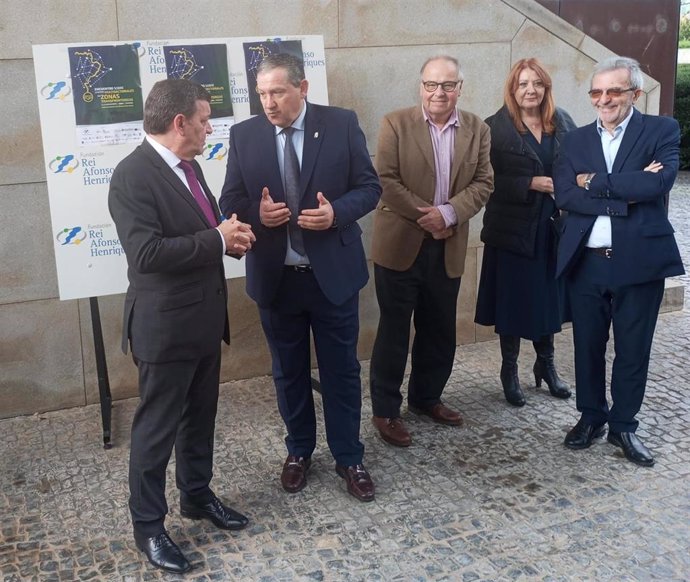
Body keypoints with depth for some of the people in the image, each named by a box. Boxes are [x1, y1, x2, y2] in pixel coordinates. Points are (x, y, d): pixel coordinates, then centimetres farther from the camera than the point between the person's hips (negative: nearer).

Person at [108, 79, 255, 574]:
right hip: (165, 326, -9)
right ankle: (148, 523, 21)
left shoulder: (188, 166, 9)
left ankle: (197, 494, 39)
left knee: (201, 416, 21)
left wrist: (232, 234, -3)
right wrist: (218, 239, -22)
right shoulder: (133, 176, -20)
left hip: (204, 319, 9)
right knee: (157, 427, 5)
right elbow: (147, 253, -30)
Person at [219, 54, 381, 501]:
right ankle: (299, 451, 35)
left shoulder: (342, 124, -5)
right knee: (289, 372, 15)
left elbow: (369, 187, -2)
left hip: (333, 272, -1)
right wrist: (257, 214, -18)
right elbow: (230, 202, 4)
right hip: (276, 277, 2)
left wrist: (337, 212, -21)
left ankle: (349, 457, 27)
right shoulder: (244, 135, -1)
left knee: (342, 369, 10)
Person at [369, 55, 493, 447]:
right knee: (394, 330, 3)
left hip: (448, 247, 4)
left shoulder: (478, 129, 5)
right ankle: (386, 410, 15)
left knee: (440, 330, 14)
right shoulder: (396, 123, -5)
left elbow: (483, 183, 1)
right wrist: (425, 216, -16)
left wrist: (450, 212, -15)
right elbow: (386, 180, -11)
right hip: (401, 244, -4)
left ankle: (426, 397, 33)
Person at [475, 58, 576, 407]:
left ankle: (546, 365, 33)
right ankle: (509, 371, 23)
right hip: (513, 229, -4)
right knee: (512, 300, 5)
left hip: (553, 228, 4)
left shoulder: (562, 123, 6)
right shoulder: (496, 128, -7)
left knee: (548, 296, 13)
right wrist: (533, 184, -18)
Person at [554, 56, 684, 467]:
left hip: (639, 260, -2)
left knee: (633, 349, 9)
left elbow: (660, 181, -18)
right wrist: (624, 197, -15)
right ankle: (591, 417, 31)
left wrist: (594, 183, -12)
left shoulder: (662, 131, 0)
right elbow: (564, 195, -6)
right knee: (588, 346, 12)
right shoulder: (576, 140, 9)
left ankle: (623, 425, 25)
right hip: (586, 261, 3)